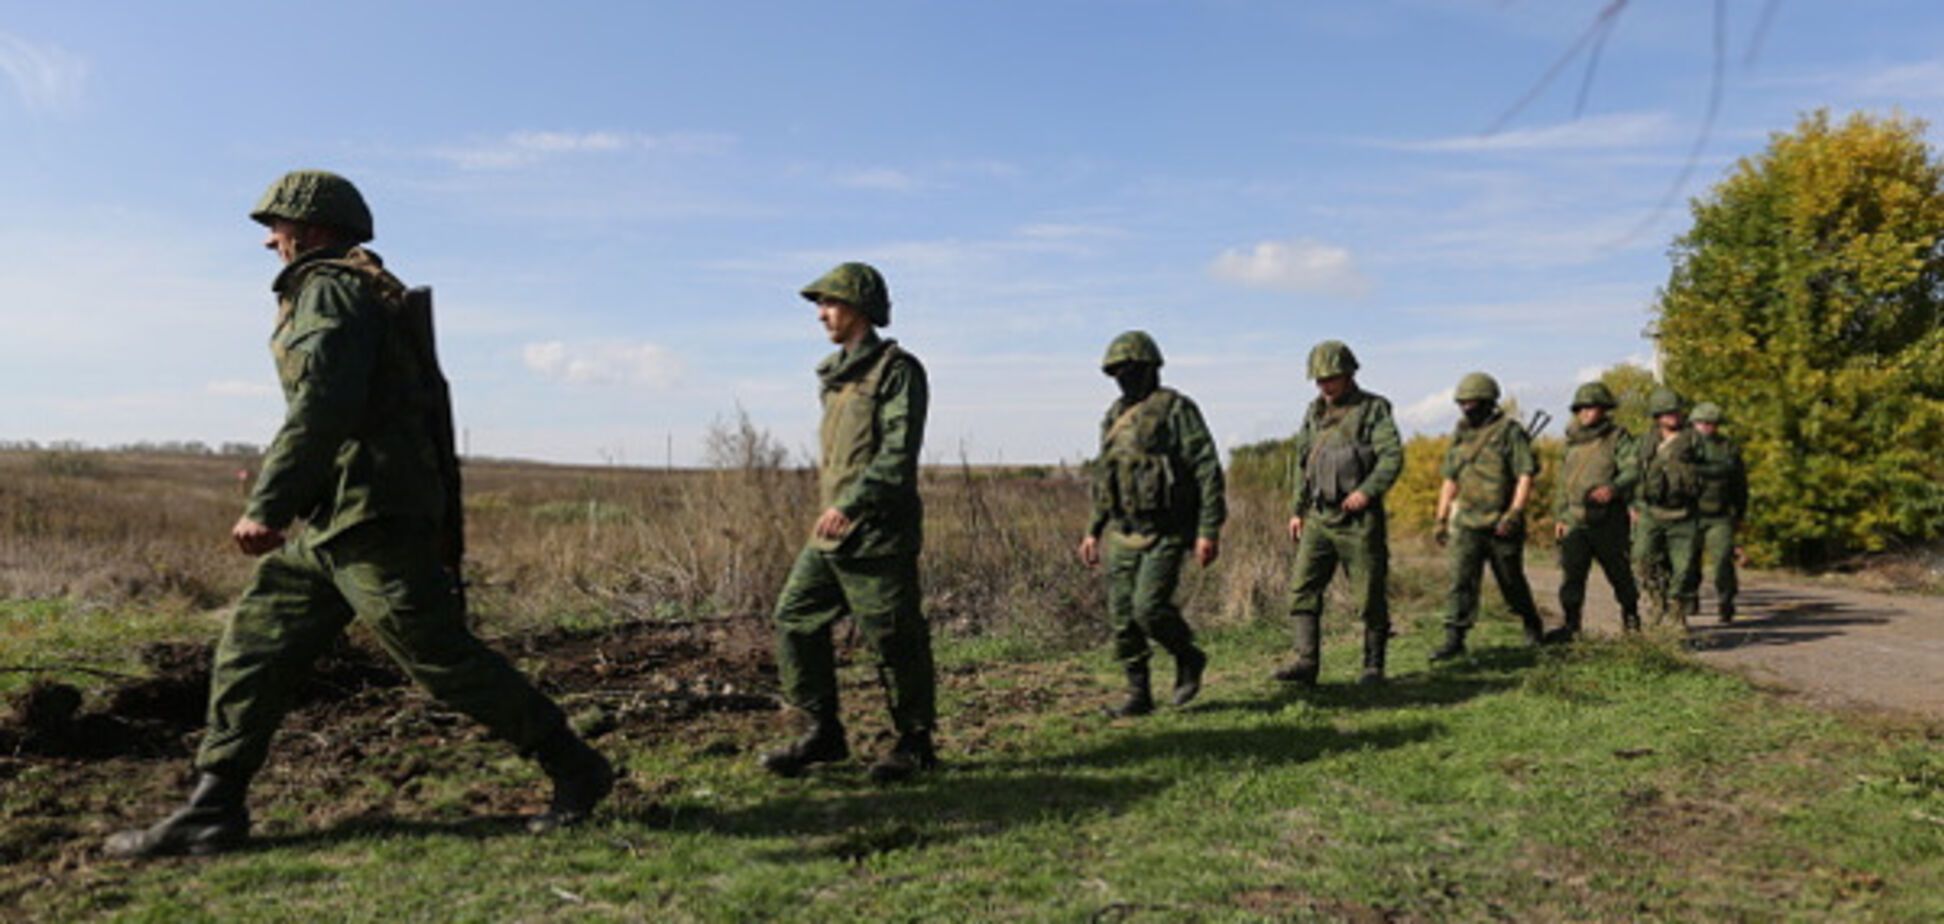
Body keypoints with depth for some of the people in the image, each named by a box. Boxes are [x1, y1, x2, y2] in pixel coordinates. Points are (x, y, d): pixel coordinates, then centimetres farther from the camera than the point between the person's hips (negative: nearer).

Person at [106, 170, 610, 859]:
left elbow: (322, 406, -22)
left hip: (368, 518, -10)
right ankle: (212, 811, 17)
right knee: (253, 643, 10)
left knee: (442, 658, -6)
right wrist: (445, 525, 23)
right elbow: (431, 405, 22)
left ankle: (576, 772, 3)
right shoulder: (373, 294, 23)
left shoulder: (330, 288, -7)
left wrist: (266, 506, -23)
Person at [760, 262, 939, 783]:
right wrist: (831, 506, 19)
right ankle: (823, 732, 17)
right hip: (830, 535, 9)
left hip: (877, 533, -9)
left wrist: (851, 504, -28)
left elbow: (899, 452, -19)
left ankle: (915, 744, 14)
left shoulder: (897, 370, -9)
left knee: (895, 639, -1)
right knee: (794, 619, 7)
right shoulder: (837, 375, 18)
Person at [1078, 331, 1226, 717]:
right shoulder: (1115, 417, 14)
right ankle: (1139, 694, 15)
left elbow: (1208, 471, -12)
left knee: (1149, 607, -16)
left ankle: (1189, 658, 12)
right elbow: (1103, 478, 22)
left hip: (1165, 532, -7)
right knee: (1122, 615, 3)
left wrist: (1209, 531, -17)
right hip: (1122, 533, 7)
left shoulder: (1175, 409, -8)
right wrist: (1094, 531, 18)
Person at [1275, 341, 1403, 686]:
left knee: (1370, 597, 2)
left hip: (1358, 519, -5)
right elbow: (1302, 464, 19)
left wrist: (1367, 491, -25)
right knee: (1303, 590, -5)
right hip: (1318, 518, 5)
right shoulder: (1314, 413, 14)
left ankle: (1374, 665, 15)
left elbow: (1393, 456, -12)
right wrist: (1297, 510, 15)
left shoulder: (1373, 409, -2)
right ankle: (1306, 663, -6)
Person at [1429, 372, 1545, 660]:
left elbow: (1525, 476, -12)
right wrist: (1441, 519, 13)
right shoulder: (1460, 434, 11)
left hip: (1501, 525, -4)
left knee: (1511, 581, 10)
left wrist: (1514, 514, -22)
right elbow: (1450, 480, 16)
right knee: (1461, 580, -7)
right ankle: (1454, 639, -8)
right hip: (1467, 523, 4)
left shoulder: (1509, 431, -7)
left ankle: (1532, 625, 34)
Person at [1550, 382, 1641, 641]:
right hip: (1575, 519, 4)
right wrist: (1559, 515, 15)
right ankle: (1571, 626, -5)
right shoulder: (1573, 442, 13)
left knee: (1619, 571, 10)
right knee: (1571, 572, -6)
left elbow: (1633, 469, -16)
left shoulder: (1618, 438, -3)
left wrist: (1614, 488, -35)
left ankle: (1630, 613, 32)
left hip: (1608, 520, -4)